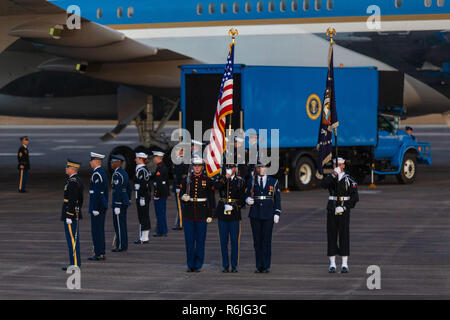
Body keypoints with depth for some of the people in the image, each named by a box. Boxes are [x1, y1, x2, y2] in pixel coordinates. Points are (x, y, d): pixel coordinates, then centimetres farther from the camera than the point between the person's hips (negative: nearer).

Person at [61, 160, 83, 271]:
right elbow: (80, 199, 20)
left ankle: (75, 264, -6)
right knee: (74, 240, 13)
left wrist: (69, 217, -22)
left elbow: (72, 201, -22)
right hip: (76, 215, 10)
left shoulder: (72, 182, -18)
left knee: (72, 240, -7)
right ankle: (75, 262, 16)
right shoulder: (78, 180, 14)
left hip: (70, 214, -10)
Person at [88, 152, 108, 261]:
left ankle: (98, 254, -4)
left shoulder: (96, 174, -17)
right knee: (100, 230, 13)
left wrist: (95, 209, -21)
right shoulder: (103, 173, 14)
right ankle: (101, 253, 16)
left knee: (96, 230, -6)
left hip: (97, 206, -10)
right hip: (103, 205, 10)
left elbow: (97, 193, -21)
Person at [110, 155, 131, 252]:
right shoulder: (124, 173, 13)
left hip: (118, 203, -9)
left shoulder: (117, 175, -16)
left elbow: (117, 191, -21)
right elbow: (129, 189, 19)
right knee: (122, 224, 13)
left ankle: (121, 246, -2)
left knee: (119, 224, -4)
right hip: (124, 202, 10)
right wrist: (127, 201, 24)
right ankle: (124, 245, 17)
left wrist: (116, 206, -21)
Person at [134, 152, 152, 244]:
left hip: (142, 195, -10)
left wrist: (142, 198, -22)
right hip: (146, 195, 10)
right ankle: (143, 237, 19)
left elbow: (143, 186, -21)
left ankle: (144, 238, -2)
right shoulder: (145, 169, 14)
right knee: (143, 217, 13)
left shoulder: (141, 170, -16)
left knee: (143, 216, -5)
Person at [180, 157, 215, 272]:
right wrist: (184, 198, -14)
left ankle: (198, 265, 8)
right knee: (189, 241, 3)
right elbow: (182, 194, 10)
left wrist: (210, 215, -1)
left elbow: (211, 199, 4)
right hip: (188, 214, 2)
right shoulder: (187, 179, 5)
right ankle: (190, 265, 12)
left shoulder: (207, 180, 1)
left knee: (200, 240, 1)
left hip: (202, 215, -1)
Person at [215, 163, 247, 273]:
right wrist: (226, 177, -20)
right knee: (223, 241, 3)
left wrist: (234, 207, -12)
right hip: (222, 214, 1)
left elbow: (242, 199, 2)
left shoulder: (240, 181, 5)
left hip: (235, 214, -1)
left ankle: (234, 265, 7)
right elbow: (216, 186, -14)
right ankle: (225, 265, 9)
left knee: (234, 241, 0)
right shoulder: (222, 179, 8)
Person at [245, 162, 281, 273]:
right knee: (257, 240, 2)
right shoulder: (250, 182, 8)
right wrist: (248, 200, -11)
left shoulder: (273, 182, 5)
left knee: (267, 240, -4)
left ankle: (266, 266, 0)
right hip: (255, 215, 1)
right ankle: (259, 266, 7)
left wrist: (277, 213, -2)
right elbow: (248, 197, 12)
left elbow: (277, 199, 6)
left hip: (268, 215, -1)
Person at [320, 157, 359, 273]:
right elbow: (324, 184, -19)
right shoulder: (330, 177, 5)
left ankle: (344, 264, 1)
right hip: (332, 210, 2)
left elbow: (355, 197, -7)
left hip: (344, 210, -2)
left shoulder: (349, 180, -2)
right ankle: (332, 265, 6)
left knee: (344, 235, -3)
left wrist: (344, 207, -15)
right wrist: (334, 174, -28)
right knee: (332, 235, 1)